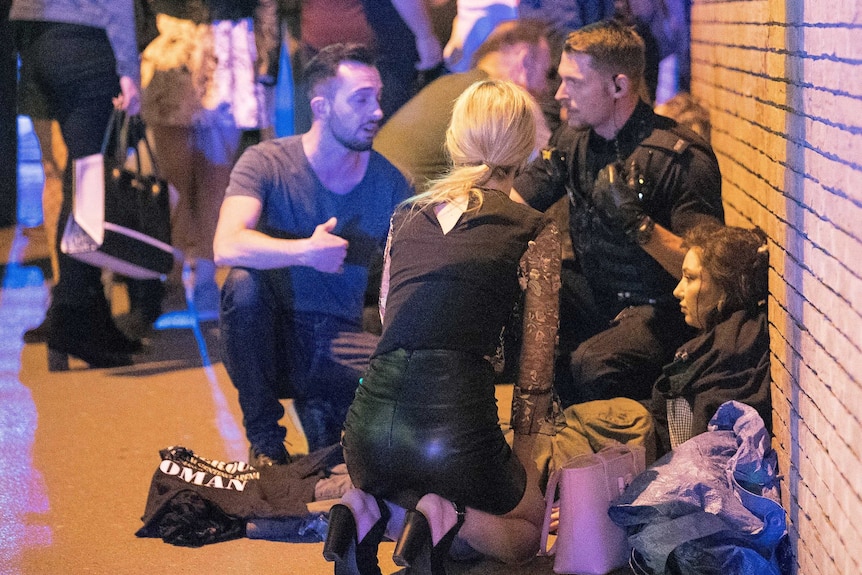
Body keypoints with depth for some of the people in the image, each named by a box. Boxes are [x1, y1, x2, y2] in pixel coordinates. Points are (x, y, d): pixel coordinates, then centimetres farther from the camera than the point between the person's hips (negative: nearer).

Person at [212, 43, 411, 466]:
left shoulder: (389, 183, 1)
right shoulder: (267, 162, -9)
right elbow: (227, 247, -27)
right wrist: (304, 251, -40)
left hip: (338, 343, 2)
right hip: (270, 336, -1)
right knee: (245, 283, -35)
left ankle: (322, 414, 6)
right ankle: (265, 439, -14)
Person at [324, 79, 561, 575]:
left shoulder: (406, 215, 14)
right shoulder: (535, 232, 2)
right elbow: (536, 362, 5)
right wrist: (524, 456, 16)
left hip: (369, 426, 4)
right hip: (457, 423, -4)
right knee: (528, 530, 25)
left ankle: (370, 510, 4)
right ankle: (444, 517, -5)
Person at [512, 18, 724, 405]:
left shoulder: (682, 158, -18)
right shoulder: (572, 138, 5)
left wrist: (637, 222, -35)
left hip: (660, 310, -7)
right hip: (592, 293, 8)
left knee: (593, 363, -36)